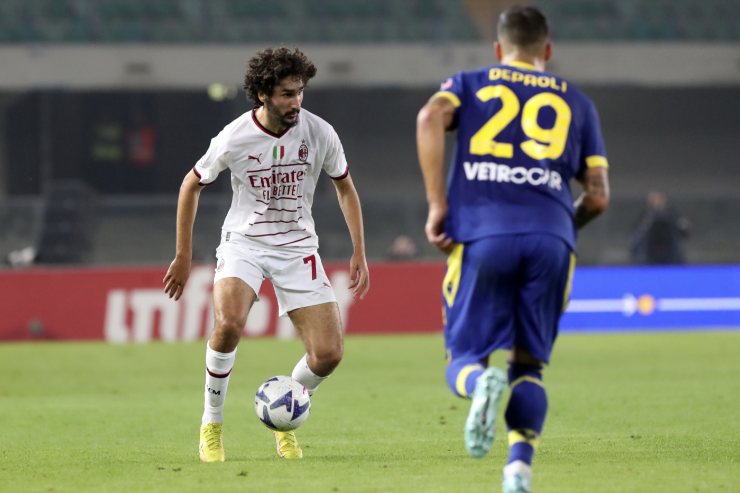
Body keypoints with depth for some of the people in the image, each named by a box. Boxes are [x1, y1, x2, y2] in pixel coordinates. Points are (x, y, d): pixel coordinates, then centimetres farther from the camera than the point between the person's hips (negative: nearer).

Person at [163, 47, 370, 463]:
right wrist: (183, 256, 5)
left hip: (298, 247, 2)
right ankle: (212, 424, -9)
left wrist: (359, 253, 5)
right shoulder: (234, 139, -14)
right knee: (229, 324, -32)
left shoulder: (319, 133, -9)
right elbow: (192, 185, 3)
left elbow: (345, 187, 9)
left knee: (328, 354, -9)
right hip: (244, 242, -2)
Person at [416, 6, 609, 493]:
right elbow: (598, 195, 16)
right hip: (551, 242, 1)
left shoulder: (469, 84, 20)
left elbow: (431, 117, -3)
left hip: (482, 235, -1)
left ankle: (482, 382, -29)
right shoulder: (575, 102, 23)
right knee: (529, 365, 12)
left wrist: (437, 205, -2)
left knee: (465, 359, 7)